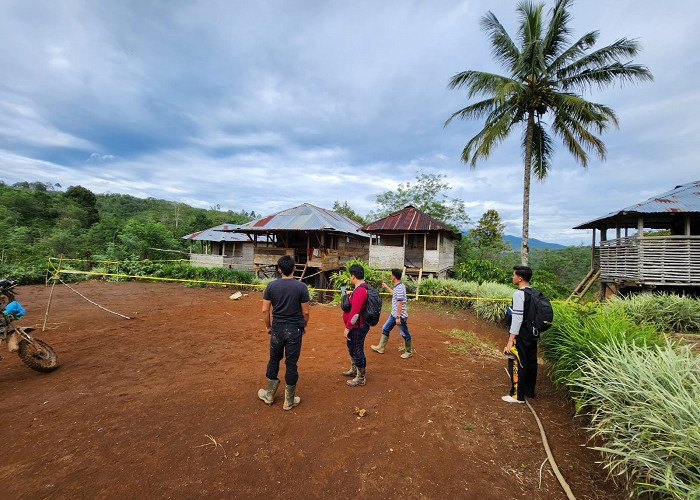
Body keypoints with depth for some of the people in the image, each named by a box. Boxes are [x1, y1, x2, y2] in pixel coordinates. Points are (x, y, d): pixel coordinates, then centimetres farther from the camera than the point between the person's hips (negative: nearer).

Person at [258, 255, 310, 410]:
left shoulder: (271, 285, -5)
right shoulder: (301, 287, -10)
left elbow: (265, 310, -3)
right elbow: (305, 312, -6)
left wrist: (268, 326, 11)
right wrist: (304, 326, 11)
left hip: (277, 329, 2)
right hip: (295, 329, -2)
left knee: (274, 360, 20)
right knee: (291, 364, 8)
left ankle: (269, 395, 34)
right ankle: (289, 401, 22)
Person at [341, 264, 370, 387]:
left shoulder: (359, 291, -26)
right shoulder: (361, 288, 7)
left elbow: (355, 313, -29)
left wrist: (347, 328, -24)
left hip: (357, 328, -11)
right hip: (356, 327, 11)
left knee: (357, 352, 4)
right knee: (352, 349, 26)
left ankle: (360, 378, 20)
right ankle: (354, 370, 45)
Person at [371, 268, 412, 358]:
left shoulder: (399, 288, -24)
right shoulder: (398, 286, 6)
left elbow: (400, 303, -25)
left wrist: (398, 317, -23)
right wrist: (387, 287, 34)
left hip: (400, 316, -10)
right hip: (393, 314, 10)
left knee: (405, 334, 7)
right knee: (385, 329, 16)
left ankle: (408, 352, 23)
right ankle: (381, 348, 26)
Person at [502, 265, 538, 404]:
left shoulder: (519, 294, -19)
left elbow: (517, 319, -23)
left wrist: (510, 340, -21)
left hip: (521, 335, -9)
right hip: (532, 334, 9)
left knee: (517, 363, 1)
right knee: (531, 361, 17)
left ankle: (518, 395, 10)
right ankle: (529, 391, 32)